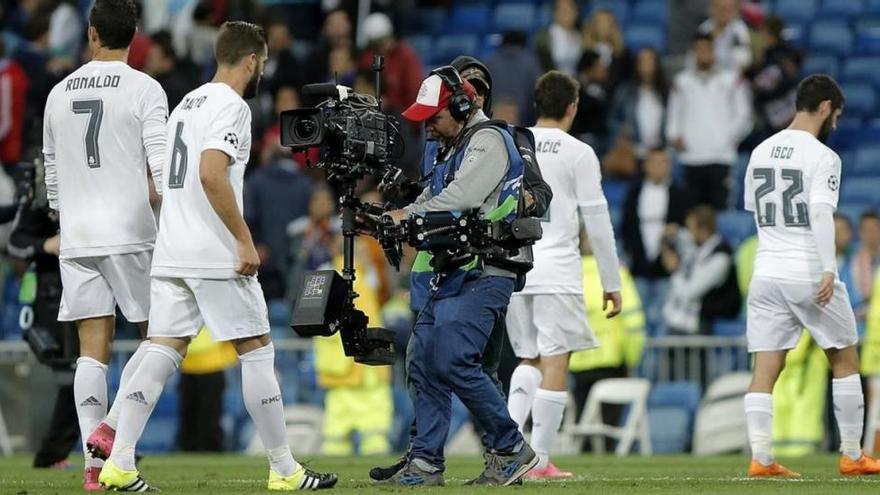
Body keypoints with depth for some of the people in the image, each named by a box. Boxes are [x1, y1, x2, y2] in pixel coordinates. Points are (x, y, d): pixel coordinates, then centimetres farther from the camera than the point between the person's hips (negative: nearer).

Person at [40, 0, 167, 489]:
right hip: (130, 233, -4)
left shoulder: (60, 94, 11)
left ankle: (94, 459, -4)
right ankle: (111, 426, -10)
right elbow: (162, 166, -12)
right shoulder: (144, 90, -4)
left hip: (76, 239, 4)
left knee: (93, 349, 3)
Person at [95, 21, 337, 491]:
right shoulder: (231, 105, -9)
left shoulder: (187, 104, 19)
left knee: (163, 352, 4)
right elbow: (211, 174, -22)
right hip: (215, 257, -8)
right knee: (256, 351, 0)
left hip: (170, 255, 8)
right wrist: (245, 240, -19)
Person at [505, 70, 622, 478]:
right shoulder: (578, 154, -3)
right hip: (557, 270, -5)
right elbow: (597, 222, -4)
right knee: (555, 363, 0)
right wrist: (611, 283, 3)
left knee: (529, 360, 17)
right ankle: (540, 461, -3)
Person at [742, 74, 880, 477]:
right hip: (809, 273, -5)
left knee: (765, 368, 2)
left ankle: (761, 459, -7)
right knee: (844, 361, 10)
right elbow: (822, 214, -21)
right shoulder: (822, 156, -10)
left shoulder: (761, 152, 11)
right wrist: (828, 270, -27)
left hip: (767, 273, 5)